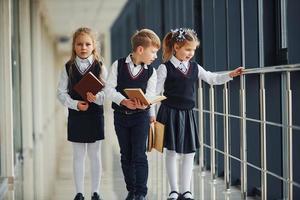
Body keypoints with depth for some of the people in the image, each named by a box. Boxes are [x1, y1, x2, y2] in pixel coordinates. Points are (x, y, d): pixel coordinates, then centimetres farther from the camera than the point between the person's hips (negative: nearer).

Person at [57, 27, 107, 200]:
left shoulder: (100, 67, -3)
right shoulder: (68, 67, 1)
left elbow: (107, 91, -6)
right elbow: (61, 92, 0)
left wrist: (97, 97, -27)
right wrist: (75, 104, -16)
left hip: (95, 115, -1)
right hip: (76, 115, 1)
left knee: (95, 155, 8)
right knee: (78, 155, 8)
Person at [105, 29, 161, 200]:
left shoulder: (151, 71, -1)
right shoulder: (118, 65, -4)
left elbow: (150, 95, -7)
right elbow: (109, 88, -8)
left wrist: (145, 104, -30)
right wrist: (123, 101, -24)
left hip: (141, 116, -1)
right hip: (121, 115, 1)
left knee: (139, 155, -4)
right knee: (126, 155, 9)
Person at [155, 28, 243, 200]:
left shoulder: (195, 68, 7)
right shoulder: (165, 68, -5)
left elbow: (213, 79, 14)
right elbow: (156, 92, -5)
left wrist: (230, 75, -1)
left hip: (188, 114, 4)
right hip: (170, 113, -4)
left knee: (189, 153, 4)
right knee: (171, 152, 3)